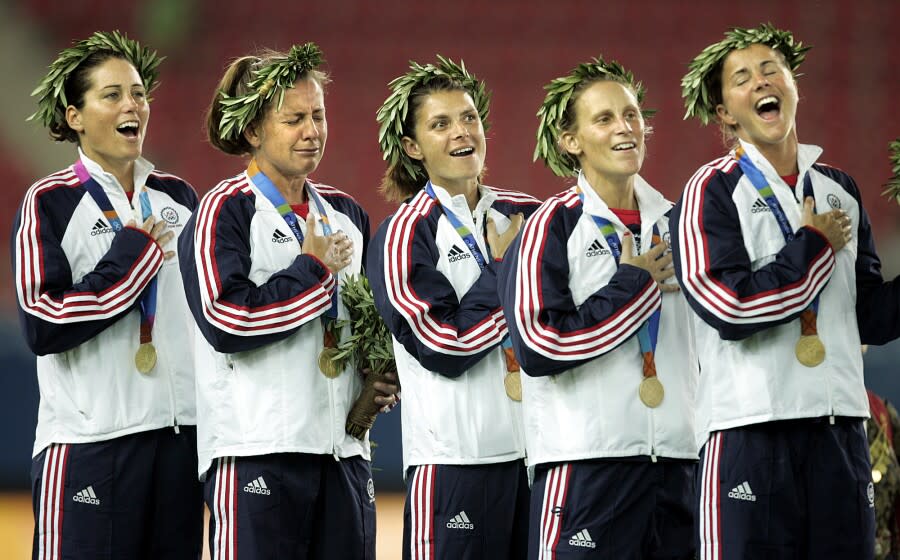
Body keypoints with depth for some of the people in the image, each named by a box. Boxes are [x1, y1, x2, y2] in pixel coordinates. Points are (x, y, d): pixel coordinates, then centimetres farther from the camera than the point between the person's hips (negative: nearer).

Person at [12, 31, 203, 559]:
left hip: (182, 433, 5)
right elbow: (41, 327, -14)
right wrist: (132, 257, -12)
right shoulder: (51, 203, -3)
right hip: (90, 443, -5)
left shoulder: (179, 198, 13)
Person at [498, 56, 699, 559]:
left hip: (678, 459, 6)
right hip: (587, 463, -6)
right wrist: (635, 282, -9)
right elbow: (539, 346, -15)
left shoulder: (672, 223, 14)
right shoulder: (554, 226, -4)